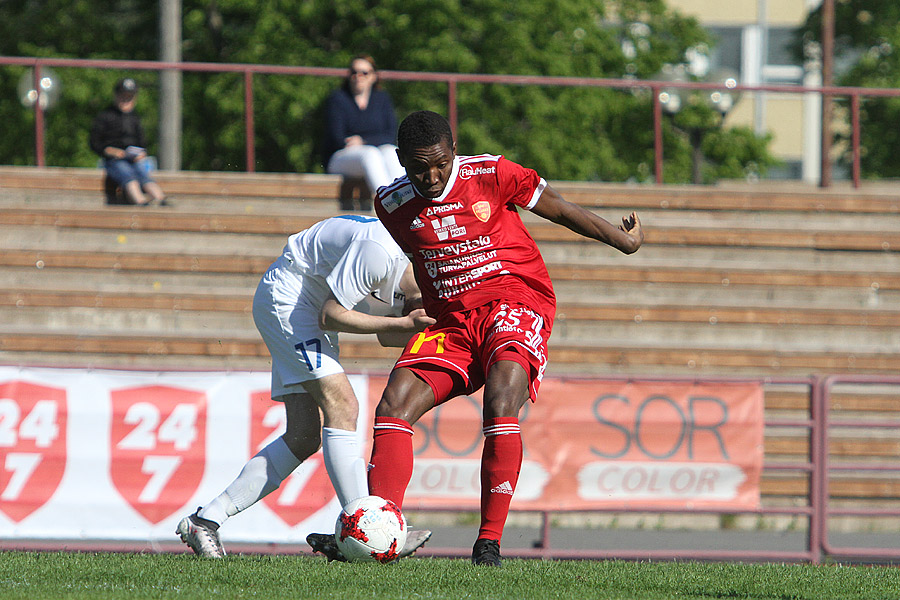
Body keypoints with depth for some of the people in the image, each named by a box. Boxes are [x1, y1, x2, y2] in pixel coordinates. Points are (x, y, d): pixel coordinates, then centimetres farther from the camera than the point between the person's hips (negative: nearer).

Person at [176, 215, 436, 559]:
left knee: (304, 437, 1)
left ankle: (204, 520, 4)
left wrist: (420, 329, -11)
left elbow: (385, 336, 9)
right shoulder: (379, 252, -29)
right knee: (342, 407, -20)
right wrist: (403, 323, -25)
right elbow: (330, 315, -24)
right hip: (286, 297, -10)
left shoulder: (408, 272, 0)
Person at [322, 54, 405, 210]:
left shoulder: (382, 99, 12)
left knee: (391, 151, -31)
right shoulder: (337, 99, 2)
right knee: (370, 154, -35)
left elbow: (391, 137, 1)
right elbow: (337, 139, -8)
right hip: (341, 159, -3)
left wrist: (363, 141, -13)